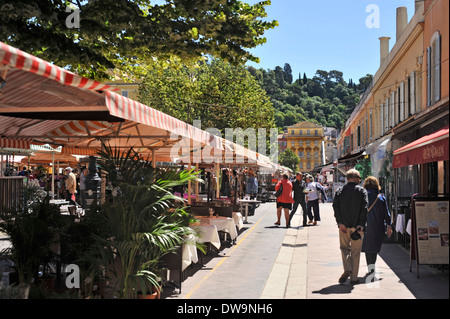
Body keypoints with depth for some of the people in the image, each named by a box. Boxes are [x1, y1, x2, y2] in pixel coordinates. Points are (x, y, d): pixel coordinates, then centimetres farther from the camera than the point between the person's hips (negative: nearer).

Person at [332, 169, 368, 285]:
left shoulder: (340, 191, 4)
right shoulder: (362, 191, -3)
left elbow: (335, 206, -5)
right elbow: (364, 208, -10)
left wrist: (340, 223, -6)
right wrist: (361, 225, -10)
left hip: (343, 226, 2)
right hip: (356, 226, -2)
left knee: (344, 248, 16)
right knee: (355, 252, 7)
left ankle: (347, 269, -6)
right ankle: (354, 277, 11)